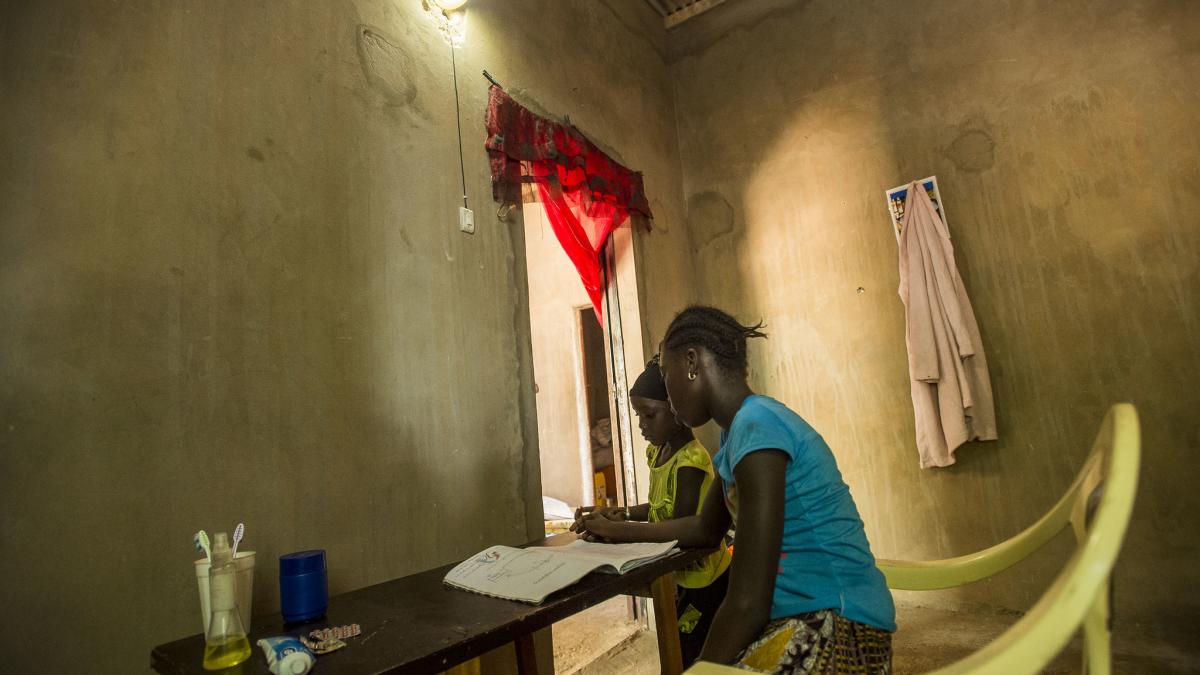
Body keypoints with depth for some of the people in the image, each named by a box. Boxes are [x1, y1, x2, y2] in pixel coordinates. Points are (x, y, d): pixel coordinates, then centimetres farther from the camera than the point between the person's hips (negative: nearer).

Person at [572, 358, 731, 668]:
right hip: (678, 577, 8)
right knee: (681, 654, 20)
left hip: (702, 580, -8)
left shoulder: (690, 460, -25)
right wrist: (623, 513, -2)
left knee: (695, 659, 5)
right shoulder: (657, 452, 2)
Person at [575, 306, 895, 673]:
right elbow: (705, 529, 23)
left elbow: (748, 604, -22)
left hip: (838, 629, -8)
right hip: (802, 617, 8)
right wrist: (614, 529, 28)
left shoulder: (755, 426, -21)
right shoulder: (738, 430, 8)